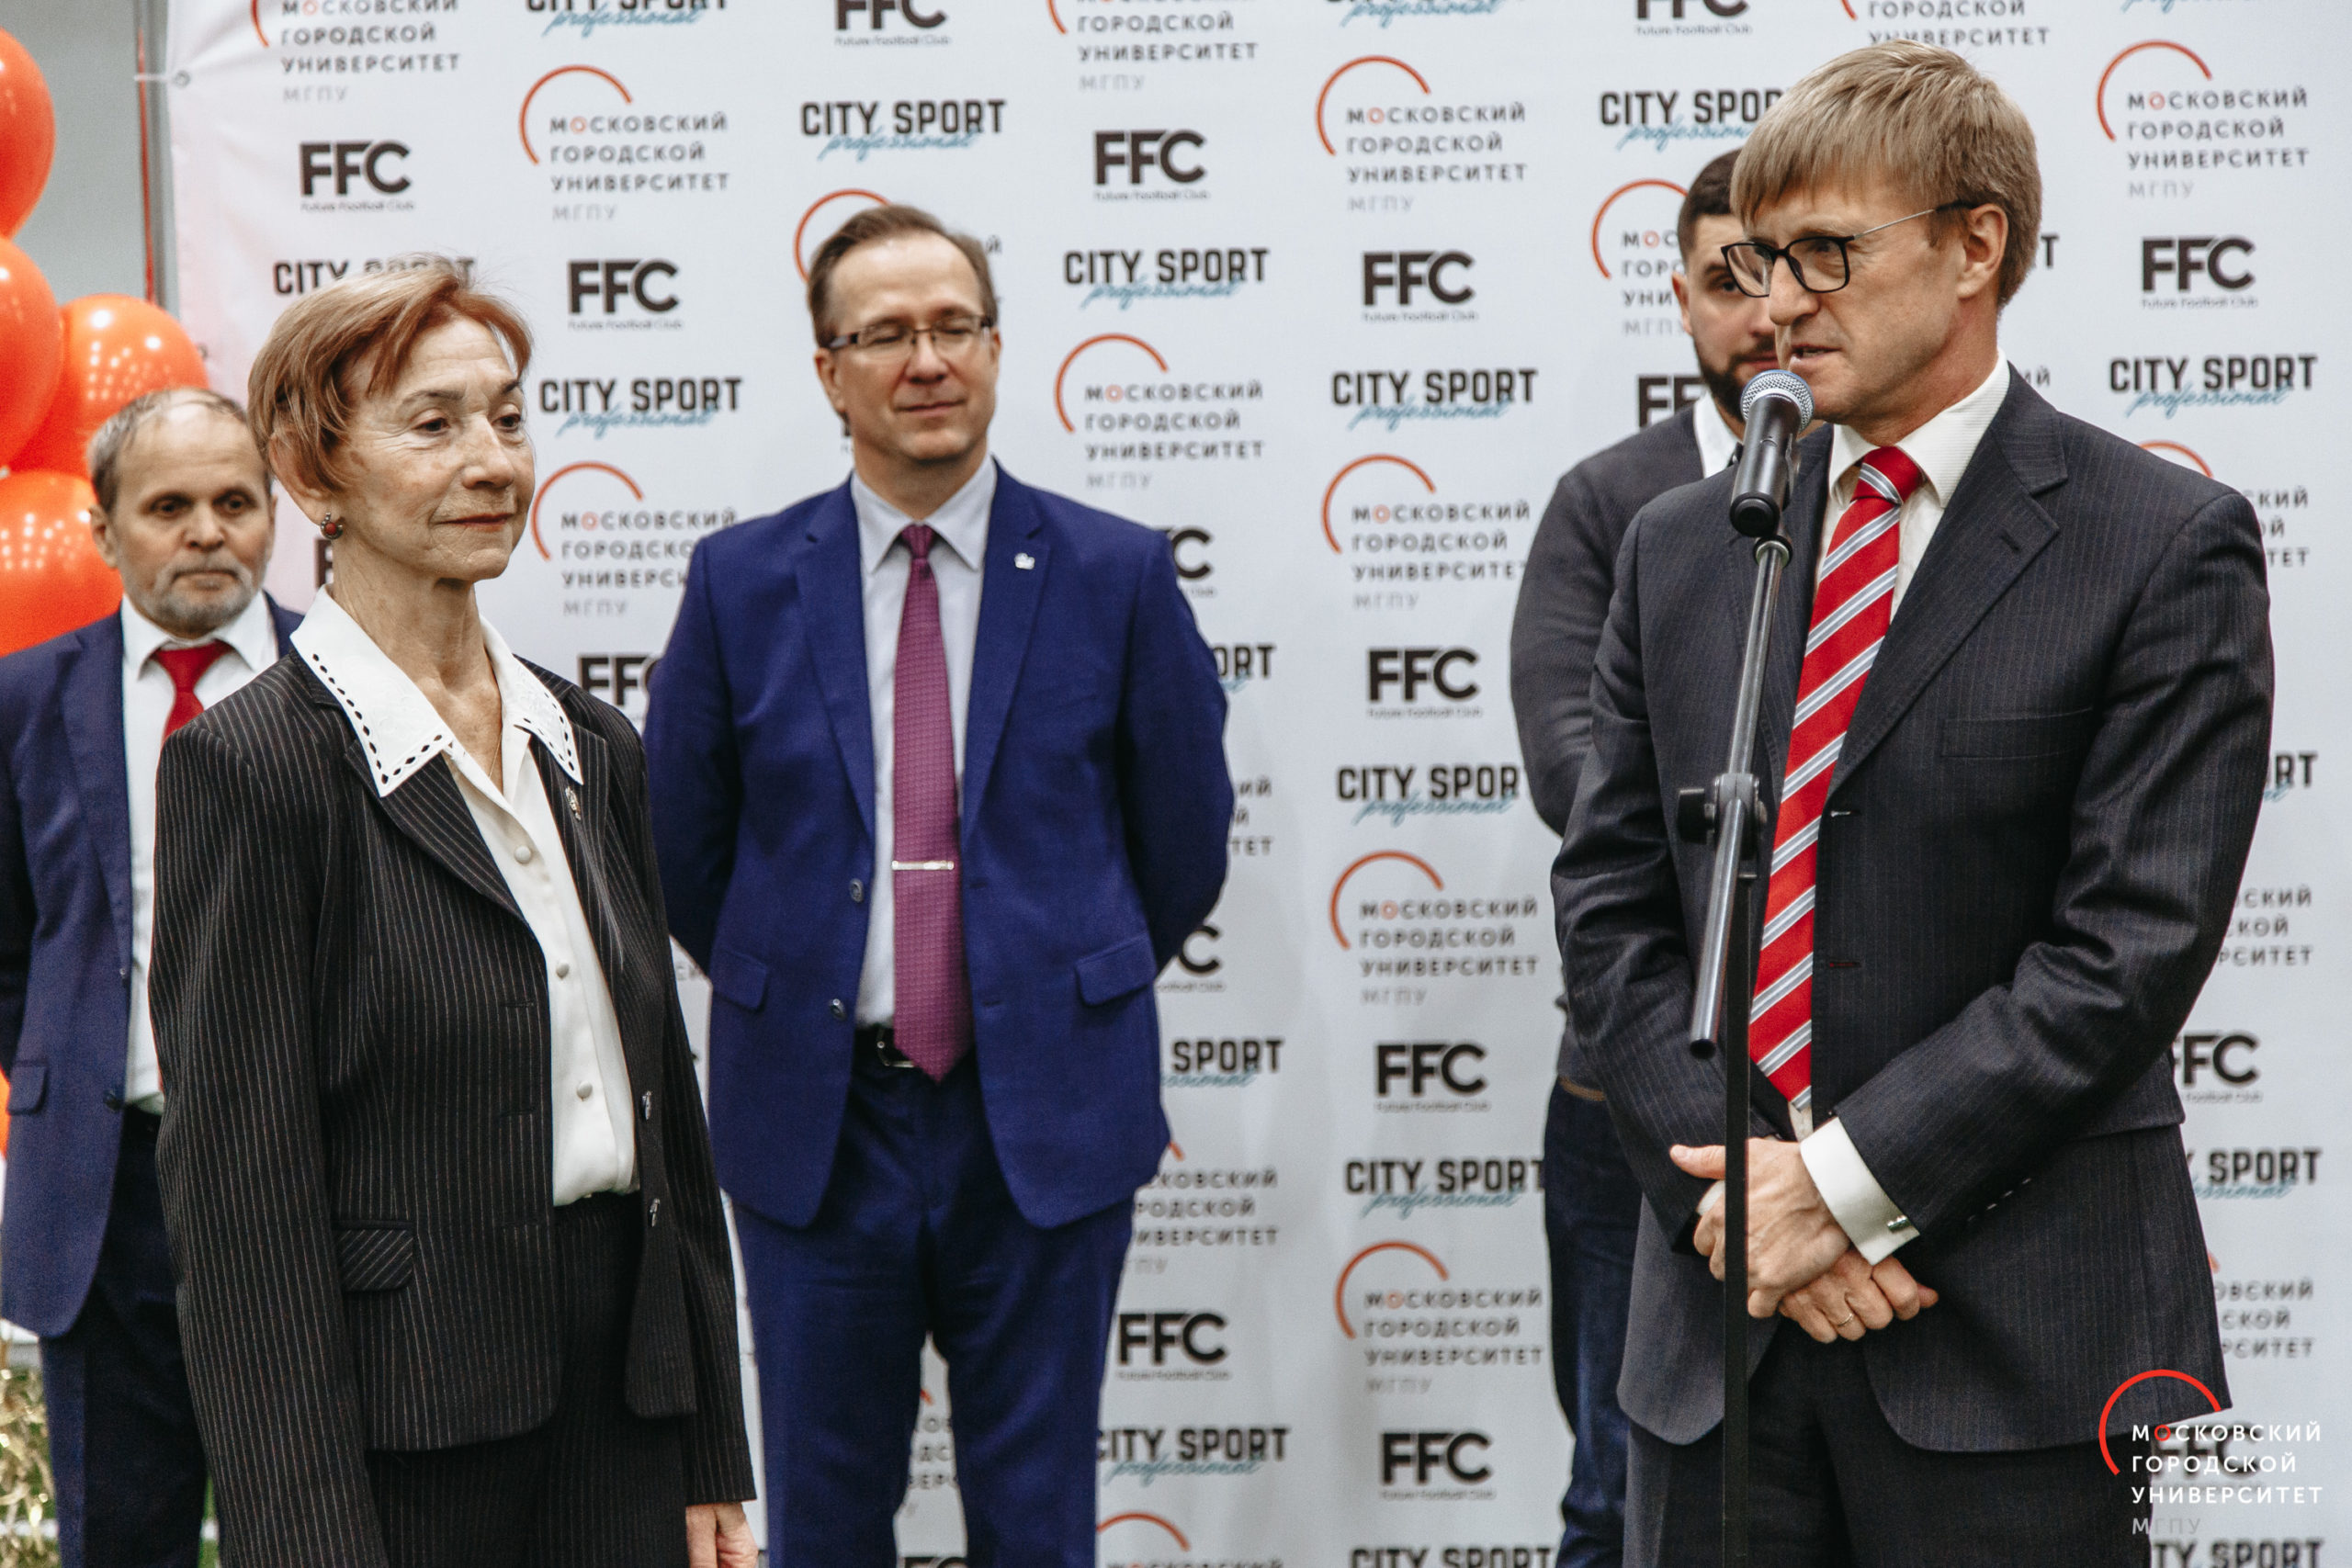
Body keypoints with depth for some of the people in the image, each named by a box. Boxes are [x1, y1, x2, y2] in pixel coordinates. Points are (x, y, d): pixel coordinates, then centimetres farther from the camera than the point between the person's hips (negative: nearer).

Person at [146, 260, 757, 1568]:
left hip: (623, 1407, 6)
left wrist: (714, 1459, 10)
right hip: (400, 1430, -6)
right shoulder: (253, 762, -10)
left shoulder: (593, 747, 10)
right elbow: (242, 1185, -12)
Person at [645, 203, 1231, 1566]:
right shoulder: (741, 583, 1)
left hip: (1042, 1119, -1)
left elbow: (1187, 837, 8)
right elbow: (684, 846, 10)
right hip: (816, 1121, 1)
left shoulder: (1119, 576, -2)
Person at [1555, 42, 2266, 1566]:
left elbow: (2134, 942, -10)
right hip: (1721, 1302, 4)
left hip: (2017, 1334, -4)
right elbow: (1610, 901, 7)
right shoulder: (1680, 547, 10)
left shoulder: (2167, 549, -3)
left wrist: (1849, 1182, -13)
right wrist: (1732, 1177, -7)